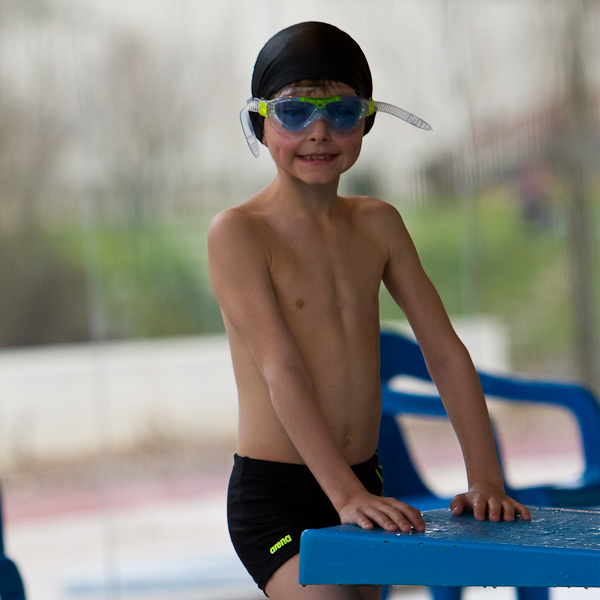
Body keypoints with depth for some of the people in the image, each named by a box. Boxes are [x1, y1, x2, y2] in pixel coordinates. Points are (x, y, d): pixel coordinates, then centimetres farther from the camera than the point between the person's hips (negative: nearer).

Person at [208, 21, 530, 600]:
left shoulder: (378, 225, 8)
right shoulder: (238, 232, -10)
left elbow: (445, 352, 6)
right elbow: (281, 371, -18)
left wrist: (485, 479, -4)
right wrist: (346, 494, -26)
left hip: (361, 490, 6)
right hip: (273, 496, -6)